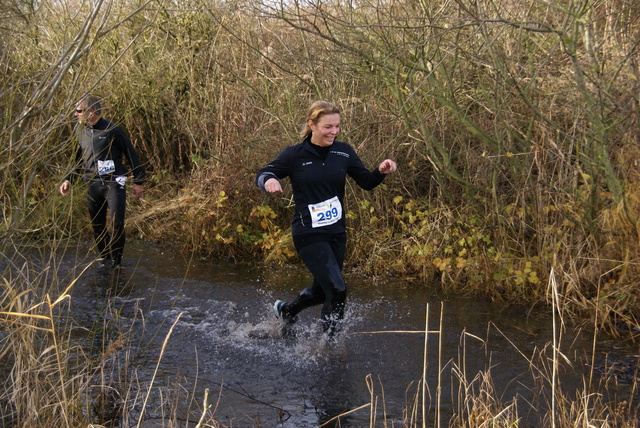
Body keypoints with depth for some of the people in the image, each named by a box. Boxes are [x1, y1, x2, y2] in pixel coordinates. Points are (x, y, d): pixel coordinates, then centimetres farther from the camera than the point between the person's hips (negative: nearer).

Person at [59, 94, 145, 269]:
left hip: (113, 183, -5)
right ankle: (104, 259, 21)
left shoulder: (112, 130, -7)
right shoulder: (80, 131, 10)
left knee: (116, 224, -11)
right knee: (97, 226, 7)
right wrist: (68, 179, 11)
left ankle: (115, 262, 4)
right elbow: (78, 159, 23)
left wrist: (138, 182, -1)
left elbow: (131, 155, -2)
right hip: (92, 185, 5)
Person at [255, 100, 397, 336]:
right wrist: (268, 180, -26)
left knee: (322, 291, 19)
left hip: (337, 233, 6)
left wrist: (381, 171, -14)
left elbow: (366, 182, 7)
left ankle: (286, 310, 48)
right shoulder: (295, 155, -7)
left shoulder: (343, 152, 4)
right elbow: (262, 175, -2)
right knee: (337, 290, -16)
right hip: (309, 235, -6)